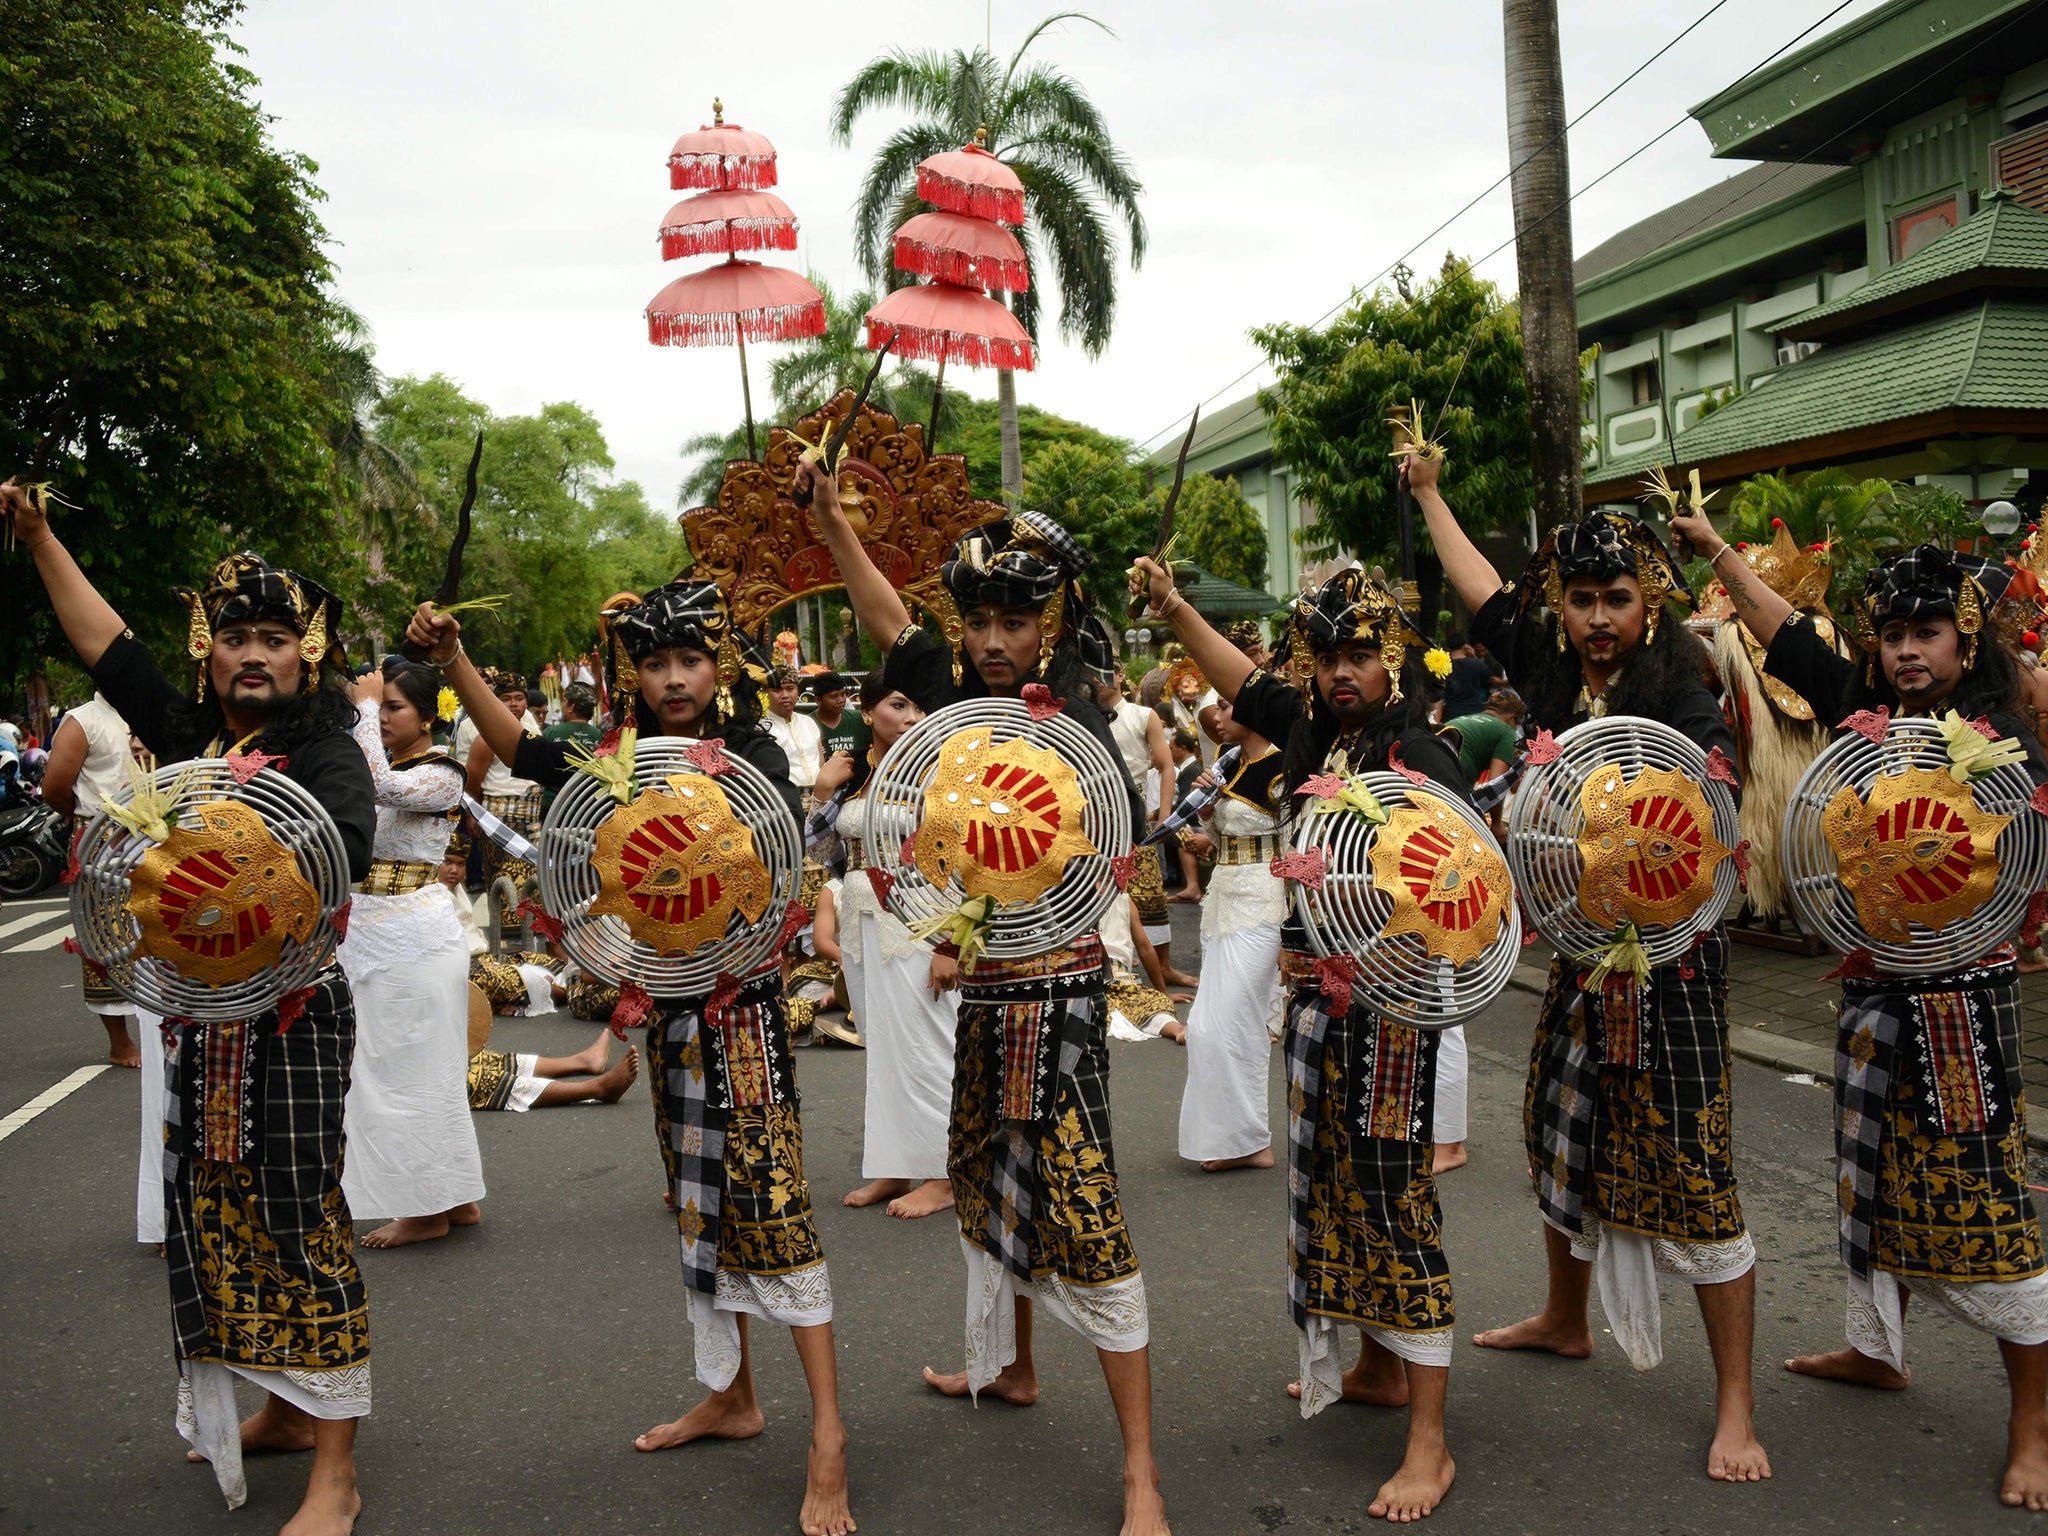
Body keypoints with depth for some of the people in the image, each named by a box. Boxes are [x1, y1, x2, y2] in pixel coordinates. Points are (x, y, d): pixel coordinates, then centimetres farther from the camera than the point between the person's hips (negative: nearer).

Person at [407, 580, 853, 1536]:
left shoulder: (754, 760, -10)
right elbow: (521, 751, 11)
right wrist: (453, 660, 3)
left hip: (741, 1008, -7)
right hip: (669, 1012, 7)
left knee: (768, 1205, -8)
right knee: (700, 1207, 15)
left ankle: (827, 1432, -3)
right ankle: (731, 1396, 30)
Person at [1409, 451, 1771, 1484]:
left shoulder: (1682, 700, -13)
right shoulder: (1549, 672, 4)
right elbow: (1484, 592, 17)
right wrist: (1428, 494, 24)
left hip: (1670, 954, -7)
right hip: (1581, 950, 7)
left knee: (1692, 1176, -5)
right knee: (1563, 1140, 20)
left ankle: (1735, 1408, 8)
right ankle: (1565, 1320, 43)